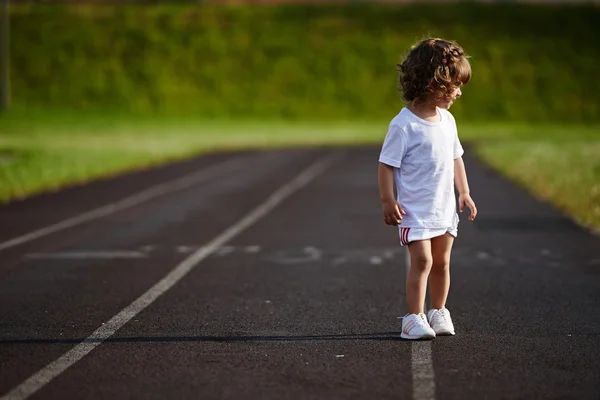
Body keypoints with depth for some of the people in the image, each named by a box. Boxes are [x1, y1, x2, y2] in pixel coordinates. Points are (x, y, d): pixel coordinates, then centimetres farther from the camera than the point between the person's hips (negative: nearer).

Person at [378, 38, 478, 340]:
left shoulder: (447, 120, 7)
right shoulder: (403, 125, -16)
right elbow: (386, 165, -13)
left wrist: (464, 192, 16)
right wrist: (388, 201, -16)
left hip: (445, 208, 7)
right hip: (415, 210, -7)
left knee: (442, 262, 12)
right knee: (422, 260, -13)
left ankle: (438, 312, 25)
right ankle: (414, 318, -7)